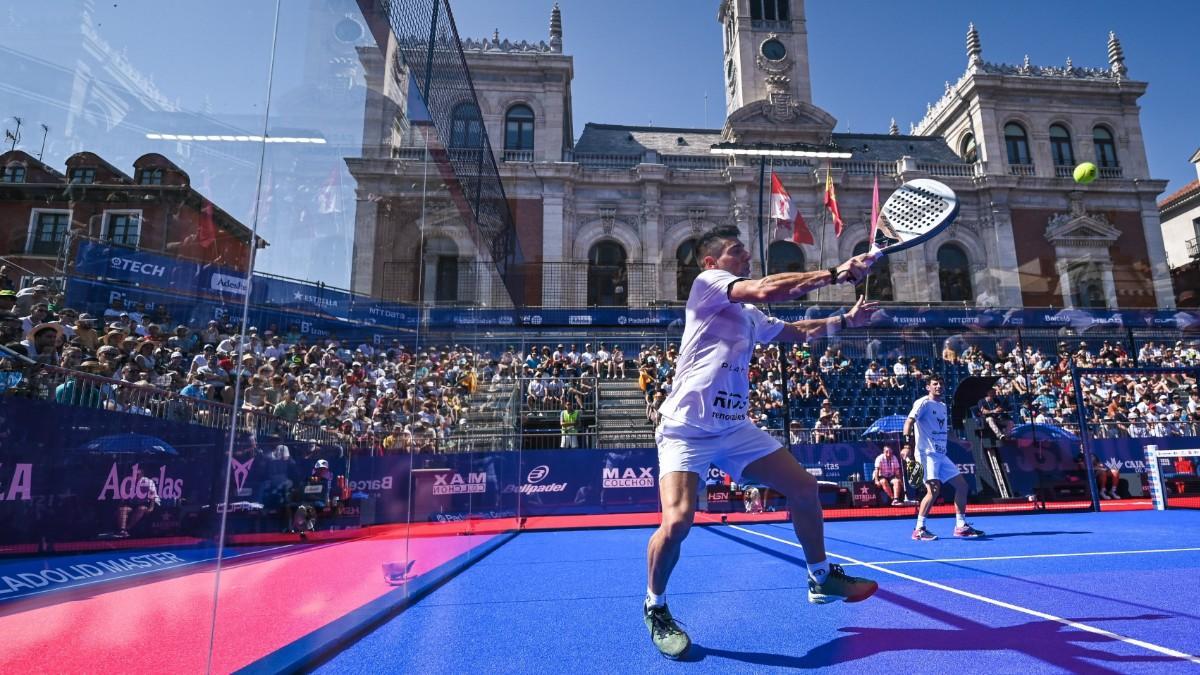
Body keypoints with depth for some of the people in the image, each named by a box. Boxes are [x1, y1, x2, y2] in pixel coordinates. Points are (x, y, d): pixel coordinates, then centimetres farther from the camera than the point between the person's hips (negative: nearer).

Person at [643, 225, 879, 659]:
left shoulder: (750, 316, 17)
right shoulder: (706, 283, -6)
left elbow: (796, 331, 30)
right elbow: (767, 290, -21)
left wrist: (844, 320, 17)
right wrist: (837, 273, -16)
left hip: (735, 428, 8)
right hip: (686, 429, -8)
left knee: (804, 487, 8)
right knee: (678, 521, -21)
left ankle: (821, 579, 30)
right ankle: (655, 608, 8)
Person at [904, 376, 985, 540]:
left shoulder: (943, 406, 18)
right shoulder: (923, 403, -7)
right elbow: (909, 422, -19)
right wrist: (908, 442, -32)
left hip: (941, 455, 9)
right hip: (927, 454, -9)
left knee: (962, 485, 10)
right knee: (934, 488, -20)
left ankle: (961, 526, 22)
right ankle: (919, 529, -13)